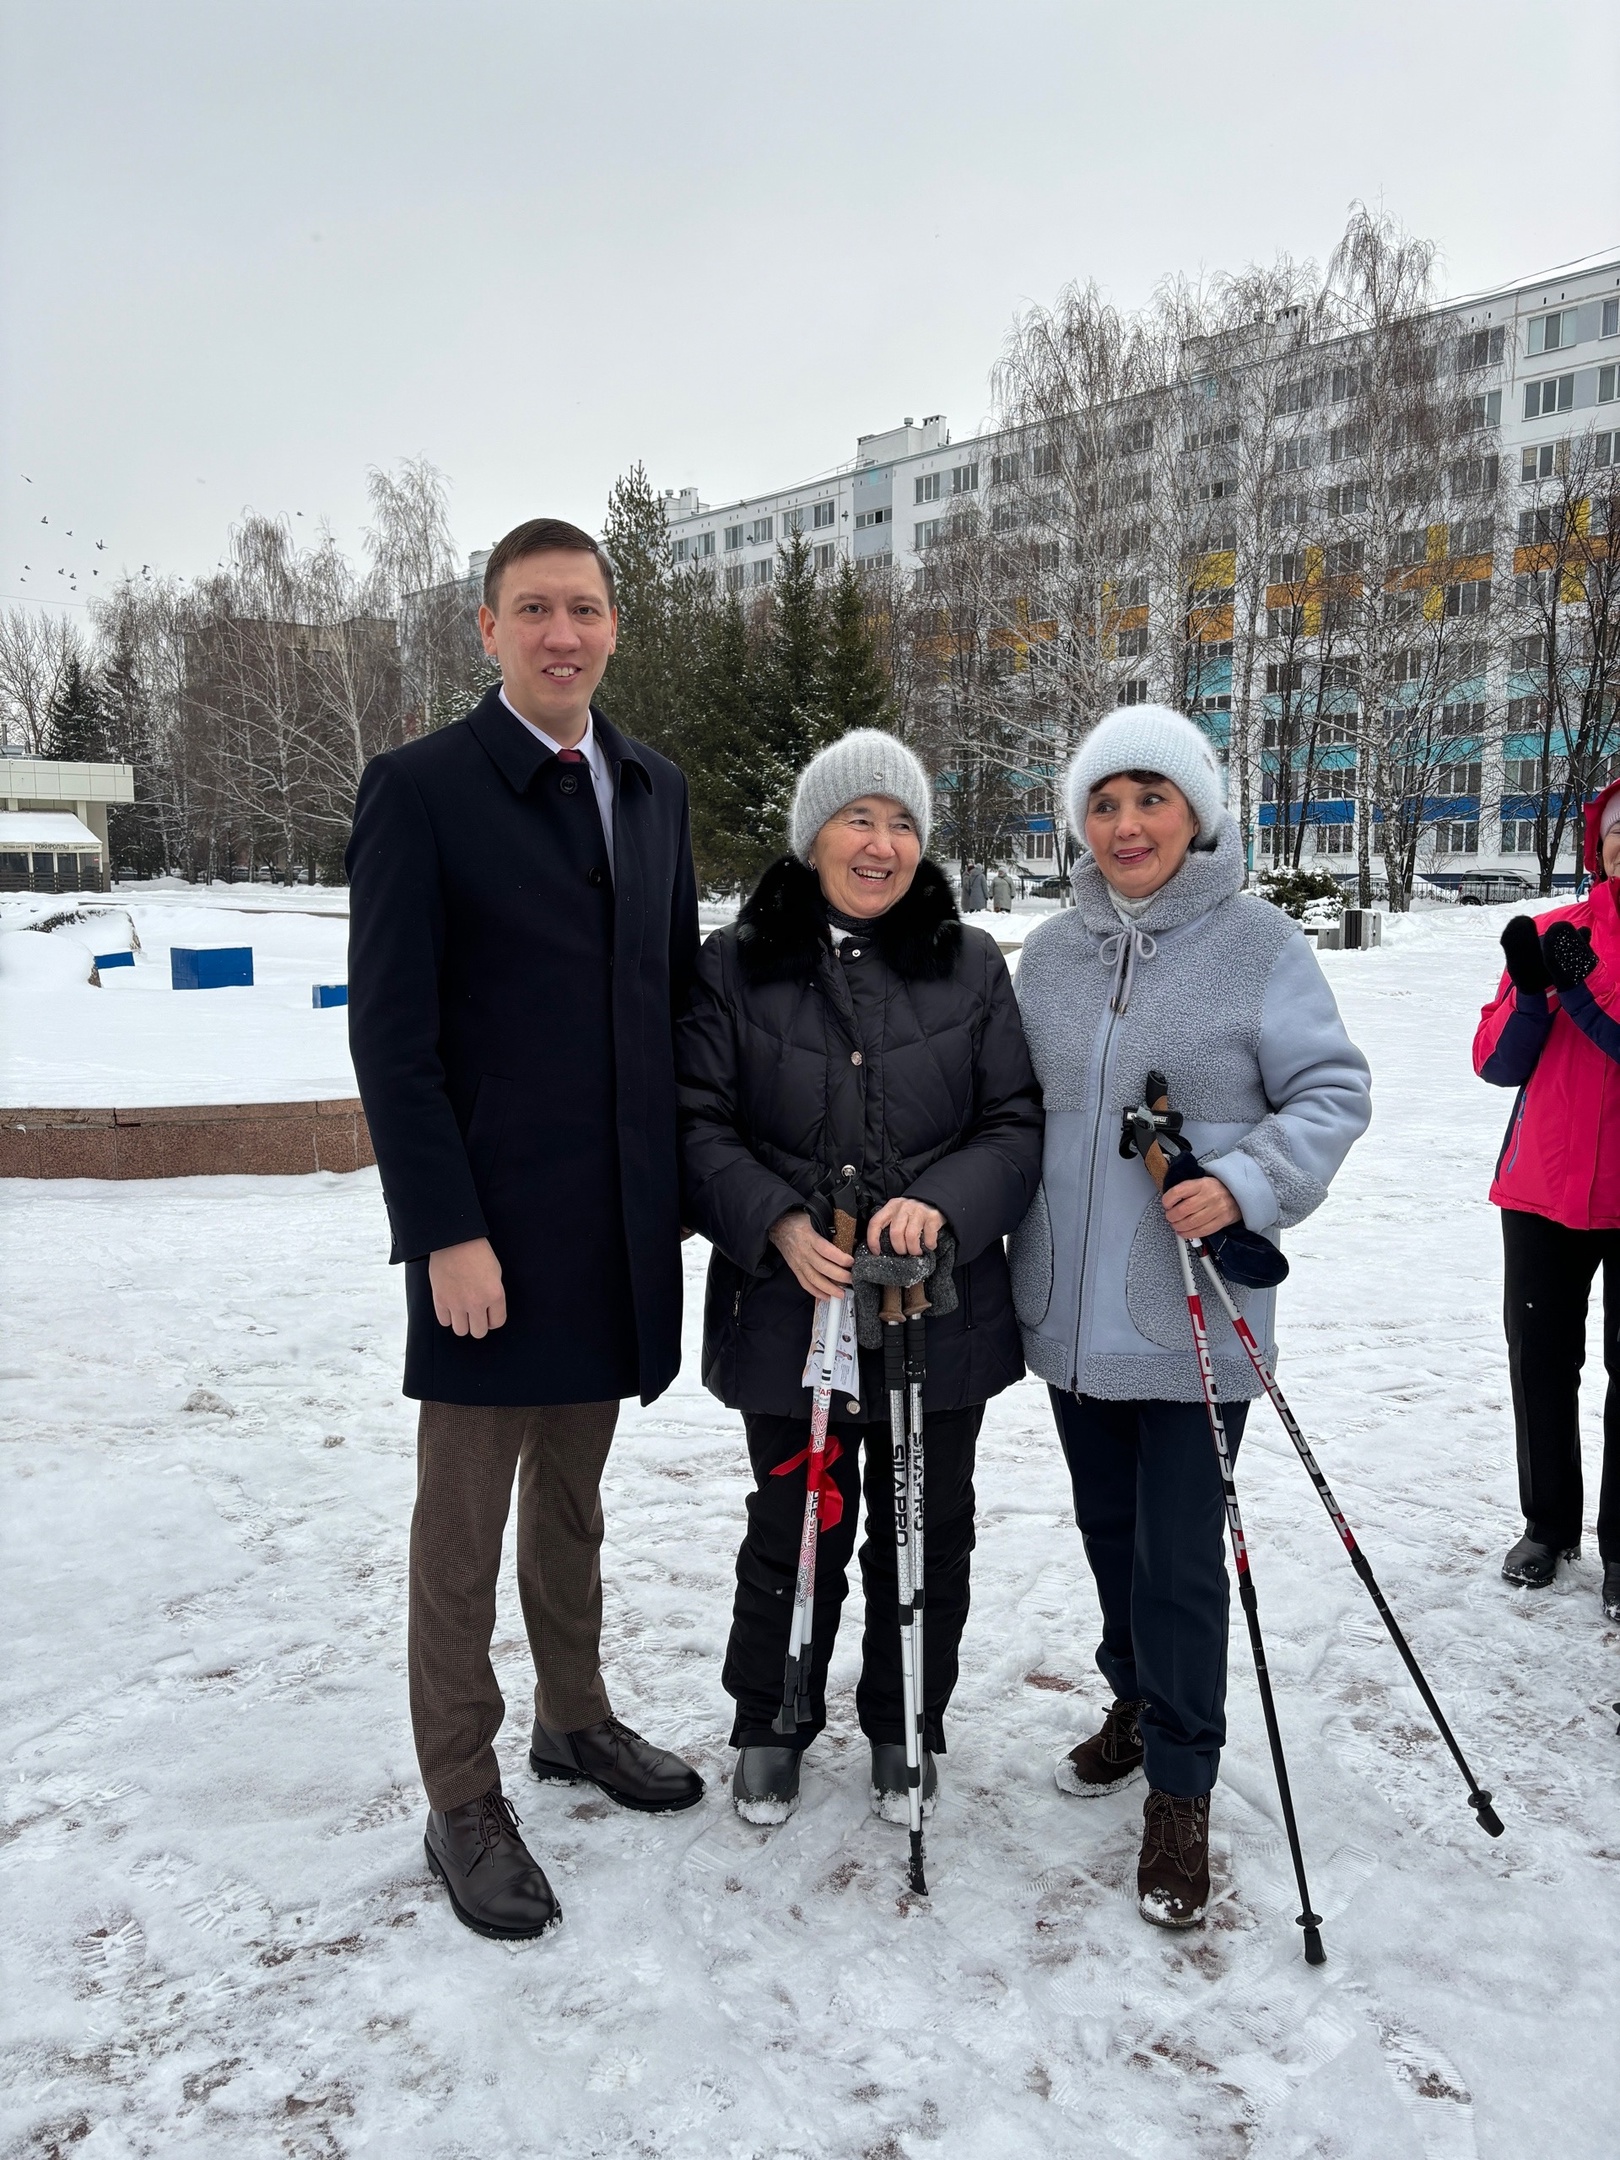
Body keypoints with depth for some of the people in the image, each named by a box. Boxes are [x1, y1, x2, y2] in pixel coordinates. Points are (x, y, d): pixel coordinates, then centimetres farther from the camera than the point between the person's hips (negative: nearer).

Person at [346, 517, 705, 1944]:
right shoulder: (420, 789, -7)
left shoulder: (653, 789, 10)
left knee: (574, 1486, 19)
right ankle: (462, 1800, 22)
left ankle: (575, 1717, 37)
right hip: (491, 1223, -5)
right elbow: (392, 1032, -11)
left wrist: (683, 1180, 8)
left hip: (621, 1219, 5)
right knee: (465, 1513, 7)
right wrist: (446, 1230, -16)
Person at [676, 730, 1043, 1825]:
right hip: (788, 1309, -1)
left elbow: (1017, 1122, 0)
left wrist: (942, 1205, -17)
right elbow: (699, 1126, -3)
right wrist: (779, 1223, -18)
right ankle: (771, 1724, 37)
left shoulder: (971, 965, 2)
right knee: (797, 1531, 10)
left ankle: (905, 1727, 40)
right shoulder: (735, 965, -1)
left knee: (927, 1532, 15)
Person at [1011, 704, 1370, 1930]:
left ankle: (1180, 1791, 17)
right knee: (1108, 1528, 19)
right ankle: (1138, 1702, 42)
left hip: (1194, 1312, -5)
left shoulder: (1261, 945, -7)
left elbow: (1334, 1093, -7)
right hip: (1072, 1311, 5)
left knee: (1180, 1552, -1)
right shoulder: (1050, 953, 7)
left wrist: (1247, 1185, -22)